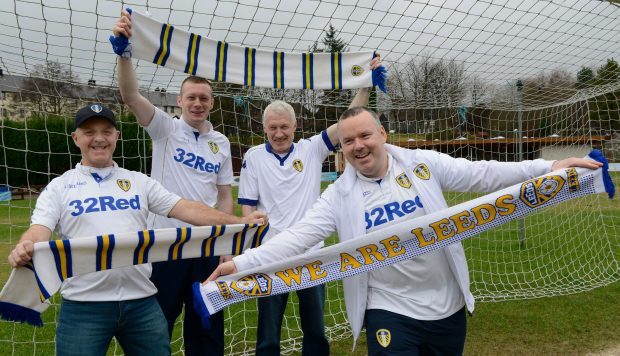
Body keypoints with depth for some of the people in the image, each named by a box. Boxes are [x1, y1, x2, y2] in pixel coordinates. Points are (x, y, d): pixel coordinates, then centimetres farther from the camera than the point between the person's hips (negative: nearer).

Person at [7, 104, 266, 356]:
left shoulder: (139, 181, 11)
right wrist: (24, 248, -31)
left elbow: (185, 209, 4)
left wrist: (238, 222, -5)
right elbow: (39, 231, -6)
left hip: (142, 303, 2)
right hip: (83, 306, -2)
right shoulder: (59, 187, 7)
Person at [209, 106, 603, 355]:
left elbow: (483, 174, -5)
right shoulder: (338, 195, -5)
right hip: (390, 312, -2)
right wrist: (242, 263, -23)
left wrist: (550, 167, -13)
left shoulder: (425, 164, -4)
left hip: (448, 305, 2)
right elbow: (298, 236, -11)